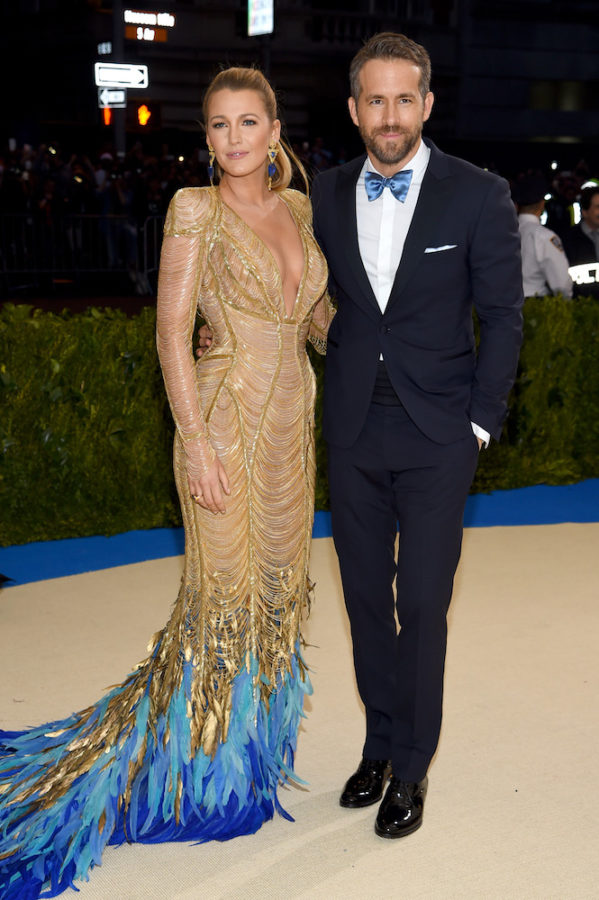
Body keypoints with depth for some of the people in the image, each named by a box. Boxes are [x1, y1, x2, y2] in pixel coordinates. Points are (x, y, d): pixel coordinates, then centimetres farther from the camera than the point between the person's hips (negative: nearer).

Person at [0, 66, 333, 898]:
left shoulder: (299, 208, 10)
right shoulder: (195, 209, -8)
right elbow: (172, 332, -12)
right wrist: (197, 444, -17)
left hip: (292, 422, 6)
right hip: (225, 418, -6)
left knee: (279, 587, 14)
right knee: (224, 593, 1)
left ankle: (254, 737, 33)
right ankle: (196, 764, 20)